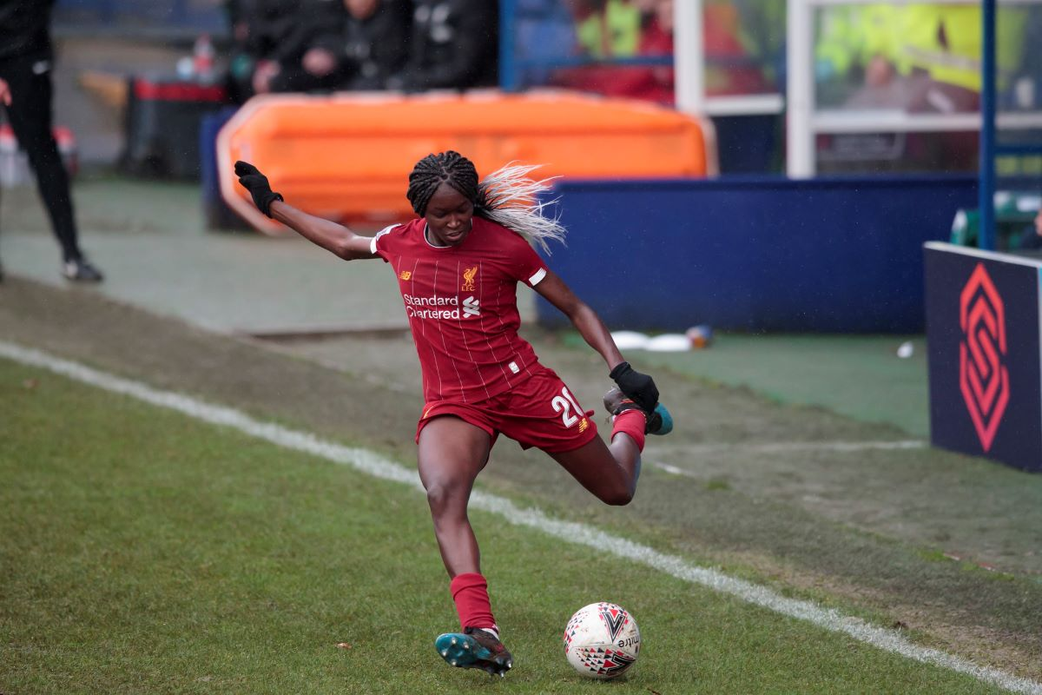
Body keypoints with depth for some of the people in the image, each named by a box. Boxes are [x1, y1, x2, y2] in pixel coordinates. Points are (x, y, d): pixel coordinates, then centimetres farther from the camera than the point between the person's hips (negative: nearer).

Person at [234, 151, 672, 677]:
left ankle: (631, 413, 48)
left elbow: (574, 309, -4)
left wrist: (620, 368, -15)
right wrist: (271, 204, 27)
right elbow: (344, 243, 23)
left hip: (521, 386, -2)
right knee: (443, 494, -31)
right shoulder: (400, 243, 0)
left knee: (617, 491, 9)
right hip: (451, 402, 2)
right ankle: (481, 636, -43)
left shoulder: (503, 244, -12)